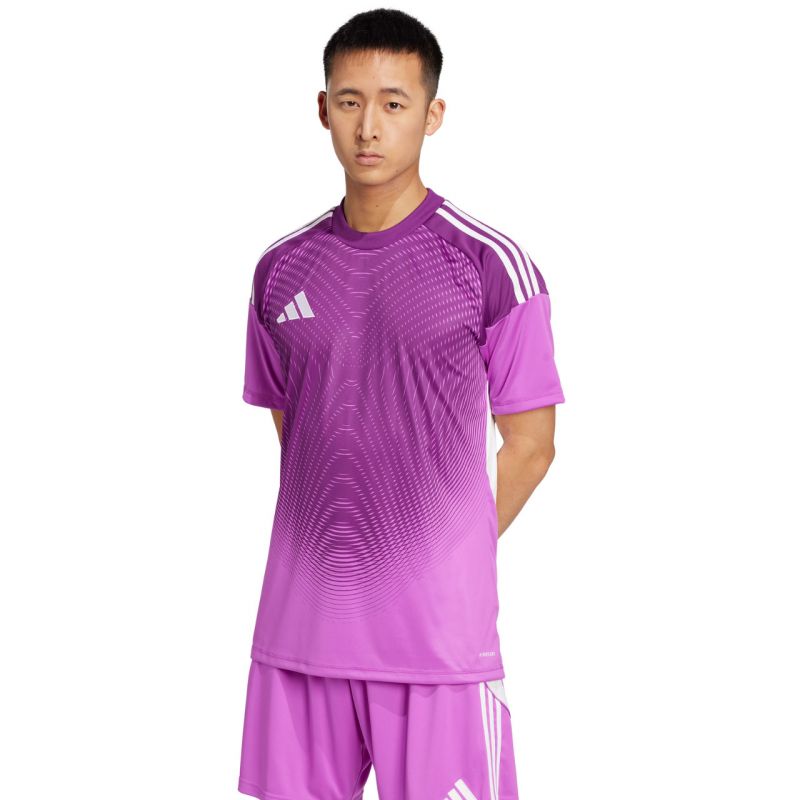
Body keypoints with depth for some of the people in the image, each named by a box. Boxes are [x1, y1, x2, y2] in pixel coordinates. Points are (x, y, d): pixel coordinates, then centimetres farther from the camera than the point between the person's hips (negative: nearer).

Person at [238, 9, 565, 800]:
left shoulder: (492, 266, -4)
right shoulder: (281, 270, 8)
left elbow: (528, 446, 1)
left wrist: (446, 560, 4)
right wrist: (336, 550, 9)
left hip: (441, 641, -4)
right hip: (300, 634, 4)